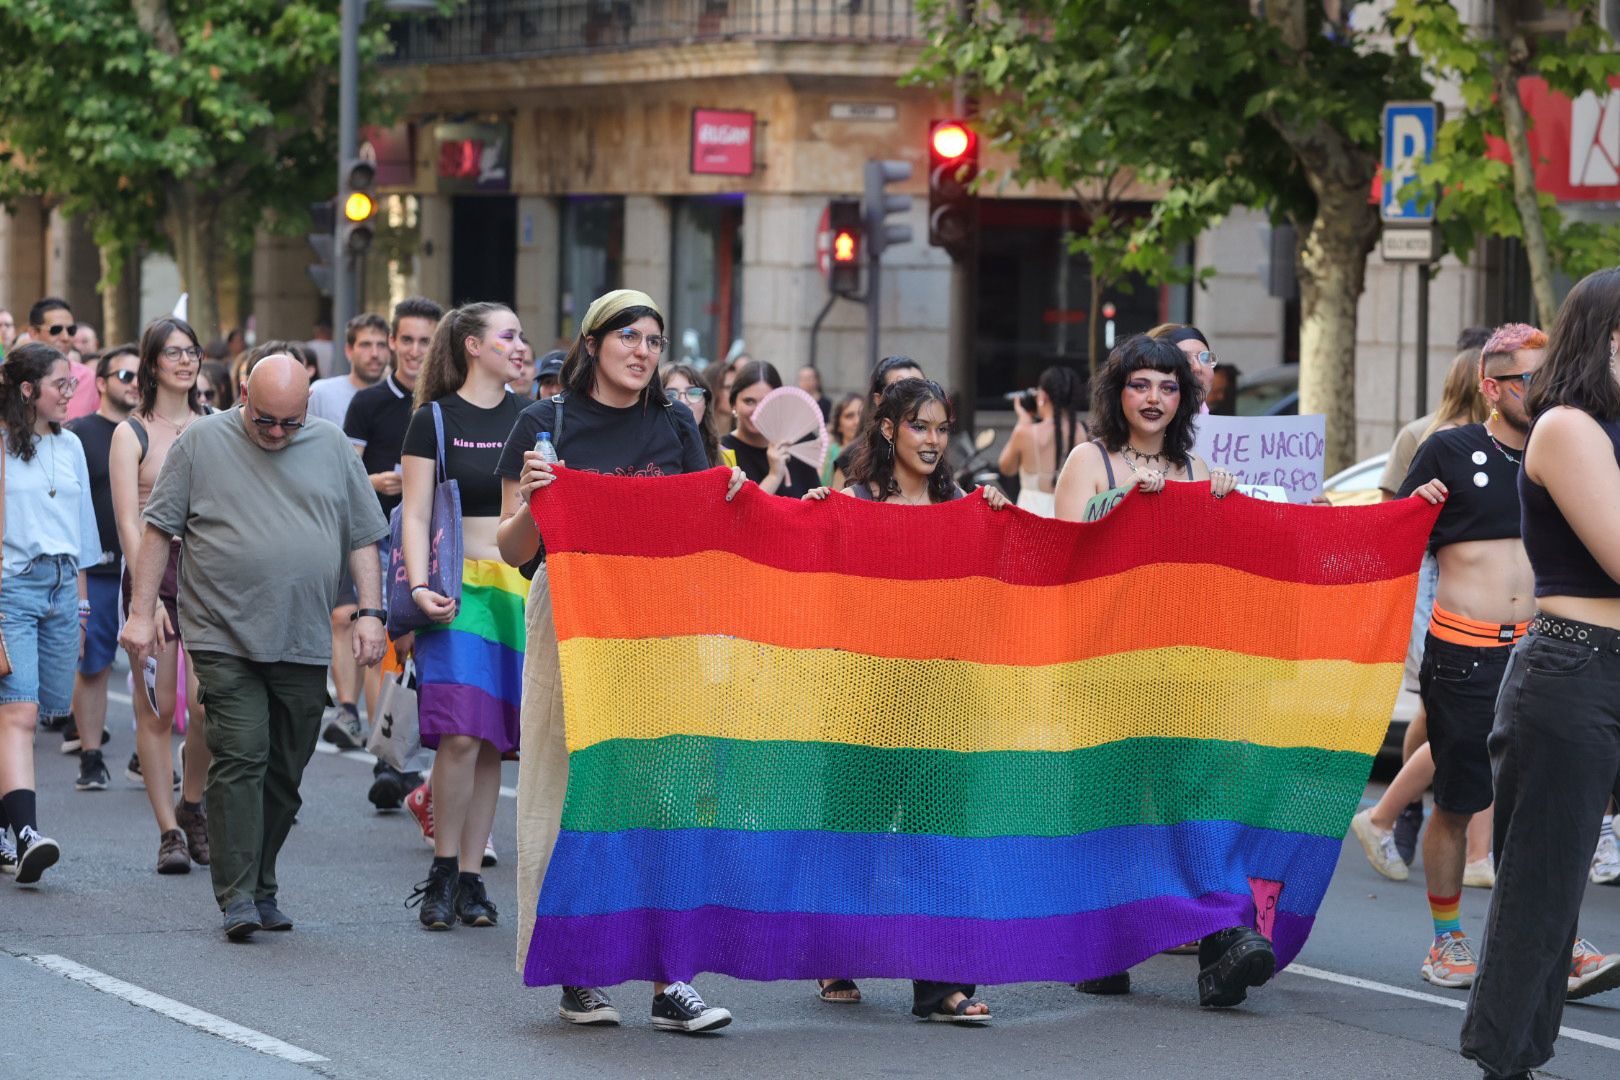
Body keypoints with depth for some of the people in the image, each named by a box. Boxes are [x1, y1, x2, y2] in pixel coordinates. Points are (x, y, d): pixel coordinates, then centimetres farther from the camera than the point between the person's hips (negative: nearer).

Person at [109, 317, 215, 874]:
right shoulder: (130, 435, 2)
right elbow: (128, 521, -6)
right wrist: (147, 594, -16)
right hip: (153, 570, -2)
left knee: (207, 702, -10)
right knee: (156, 708, -3)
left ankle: (192, 804, 14)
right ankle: (169, 832, 5)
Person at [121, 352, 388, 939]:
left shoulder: (333, 446, 9)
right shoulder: (202, 442, 2)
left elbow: (363, 537, 13)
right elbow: (158, 528, 4)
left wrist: (369, 611, 4)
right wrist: (141, 612, -1)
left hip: (305, 645, 3)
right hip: (225, 640, -3)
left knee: (284, 771, 7)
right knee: (241, 758, -13)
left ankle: (261, 888, 18)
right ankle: (237, 897, -13)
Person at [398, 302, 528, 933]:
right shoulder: (434, 420, 2)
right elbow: (415, 515, -2)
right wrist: (419, 585, -15)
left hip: (521, 590, 4)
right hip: (460, 590, -4)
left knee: (492, 742, 2)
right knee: (461, 734, -15)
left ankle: (469, 880, 7)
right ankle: (443, 874, -3)